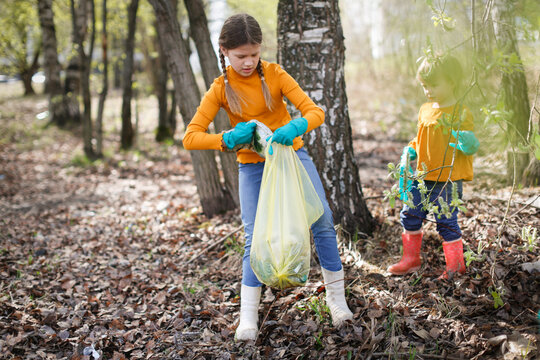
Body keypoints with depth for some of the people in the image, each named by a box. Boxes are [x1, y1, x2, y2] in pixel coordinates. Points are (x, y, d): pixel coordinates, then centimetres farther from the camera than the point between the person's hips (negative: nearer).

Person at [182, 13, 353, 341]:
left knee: (323, 224, -4)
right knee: (255, 239, -6)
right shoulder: (221, 89, -8)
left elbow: (315, 112, -15)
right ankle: (248, 317, 3)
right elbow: (190, 138, -14)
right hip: (253, 168, -1)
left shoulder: (274, 74, -8)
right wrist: (228, 140, -29)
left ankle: (337, 298, 12)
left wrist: (296, 127, -38)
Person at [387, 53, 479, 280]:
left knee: (446, 222, -1)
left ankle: (456, 265, 16)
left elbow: (469, 145, -8)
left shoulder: (461, 113, -9)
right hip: (422, 177, 7)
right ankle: (411, 259, 27)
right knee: (410, 215, 11)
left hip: (448, 180, -7)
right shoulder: (425, 111, 10)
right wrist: (410, 151, 8)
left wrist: (468, 144, -30)